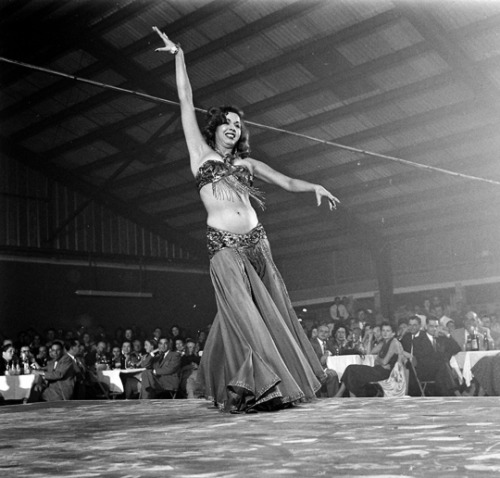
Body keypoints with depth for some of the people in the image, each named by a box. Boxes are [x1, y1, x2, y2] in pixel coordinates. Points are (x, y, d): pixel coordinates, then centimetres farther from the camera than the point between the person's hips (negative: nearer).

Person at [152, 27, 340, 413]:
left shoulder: (247, 163, 19)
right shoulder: (201, 152, 11)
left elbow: (288, 183, 21)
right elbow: (186, 100, 9)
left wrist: (315, 186, 5)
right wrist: (178, 56, 8)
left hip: (256, 242, 4)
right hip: (223, 247, -4)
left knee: (274, 312, 3)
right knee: (244, 316, -13)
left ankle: (283, 384, 15)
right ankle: (252, 388, -9)